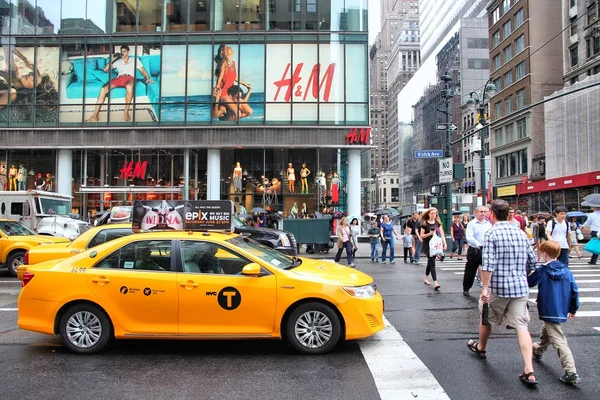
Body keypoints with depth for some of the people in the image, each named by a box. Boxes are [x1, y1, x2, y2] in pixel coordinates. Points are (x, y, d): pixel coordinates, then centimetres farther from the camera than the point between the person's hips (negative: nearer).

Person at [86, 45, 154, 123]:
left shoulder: (135, 60, 25)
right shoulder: (118, 61, 30)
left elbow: (143, 71, 15)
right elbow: (105, 70, 27)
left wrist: (148, 78, -5)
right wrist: (112, 60, 17)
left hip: (129, 78, -3)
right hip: (119, 78, 3)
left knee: (129, 86, -45)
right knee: (104, 89, -26)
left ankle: (126, 112, -33)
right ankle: (94, 117, -31)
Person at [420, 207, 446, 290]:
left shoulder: (438, 223, 7)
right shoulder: (424, 223, -6)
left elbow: (442, 234, 4)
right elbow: (421, 236, -5)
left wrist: (444, 243, -7)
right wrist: (429, 234, -19)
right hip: (427, 245, -5)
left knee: (430, 262, 15)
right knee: (432, 263, -12)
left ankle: (426, 278, 32)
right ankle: (435, 283, -18)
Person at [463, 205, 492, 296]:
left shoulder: (489, 224, 8)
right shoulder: (471, 224, -6)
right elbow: (469, 237, -17)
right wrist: (478, 245, -32)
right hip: (474, 250, -3)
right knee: (470, 272, 10)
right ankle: (466, 289, 29)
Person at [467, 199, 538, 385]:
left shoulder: (492, 233, -11)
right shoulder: (521, 233, 8)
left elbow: (488, 263, -19)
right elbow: (532, 262, 12)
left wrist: (485, 288, -17)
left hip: (497, 287, -4)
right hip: (520, 287, 4)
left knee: (486, 318, 19)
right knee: (521, 325, 3)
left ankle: (481, 348, 42)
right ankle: (529, 371, -4)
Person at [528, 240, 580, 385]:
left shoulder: (542, 271, -13)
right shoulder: (566, 271, 2)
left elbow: (529, 282, 0)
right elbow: (574, 291, 5)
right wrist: (573, 309, 17)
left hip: (549, 312, -7)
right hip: (562, 312, 7)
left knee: (559, 341, -9)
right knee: (546, 331, 29)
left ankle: (571, 373, -16)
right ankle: (537, 351, 51)